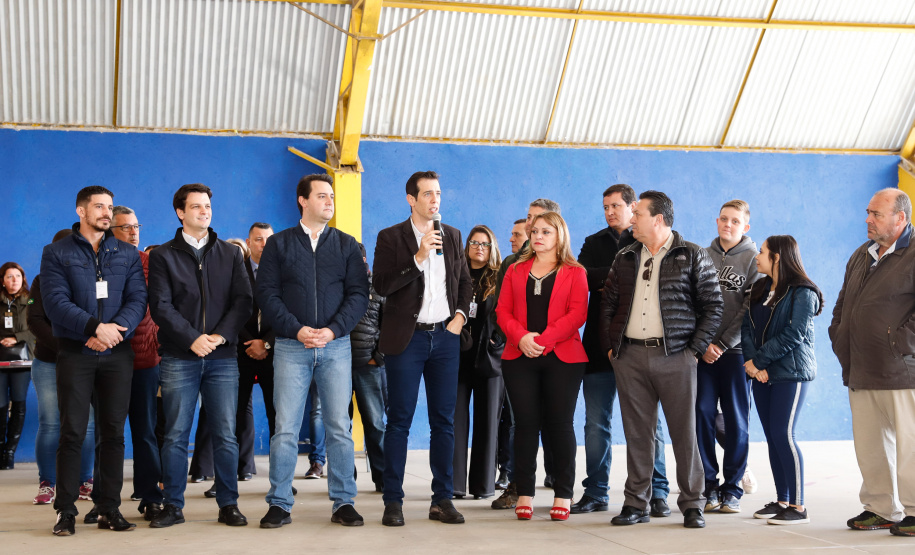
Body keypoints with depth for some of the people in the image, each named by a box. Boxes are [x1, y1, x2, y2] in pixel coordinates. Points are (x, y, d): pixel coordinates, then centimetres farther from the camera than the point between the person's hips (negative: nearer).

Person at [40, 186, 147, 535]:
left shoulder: (128, 254, 12)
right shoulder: (56, 253, 5)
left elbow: (138, 299, 2)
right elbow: (55, 302, -7)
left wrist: (115, 329, -16)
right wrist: (95, 327, -18)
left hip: (117, 354, 2)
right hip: (75, 353, -2)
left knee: (113, 432, 4)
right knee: (72, 432, -4)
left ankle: (109, 509, 9)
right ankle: (66, 512, 1)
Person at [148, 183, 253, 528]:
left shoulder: (231, 254, 13)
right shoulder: (163, 256, 7)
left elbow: (243, 301, 4)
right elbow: (160, 306, -3)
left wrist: (220, 335, -11)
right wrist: (192, 339, -14)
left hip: (222, 357, 2)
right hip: (178, 358, -1)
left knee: (226, 435, 1)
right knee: (176, 435, 1)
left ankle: (228, 505, 9)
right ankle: (173, 506, 9)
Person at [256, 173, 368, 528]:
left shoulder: (346, 245, 11)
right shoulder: (278, 244, 8)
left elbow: (358, 293, 4)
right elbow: (267, 293, 1)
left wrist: (333, 330, -10)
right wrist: (297, 329, -12)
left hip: (335, 345, 1)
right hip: (291, 346, -1)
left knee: (339, 428, 1)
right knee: (285, 429, -2)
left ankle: (343, 503, 8)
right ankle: (279, 505, 6)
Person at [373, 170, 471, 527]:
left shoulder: (452, 236, 12)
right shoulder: (391, 237, -2)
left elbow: (464, 280, 20)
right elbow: (381, 285, -13)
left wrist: (461, 314, 5)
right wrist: (418, 257, -19)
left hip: (444, 337, 4)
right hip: (407, 337, -4)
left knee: (444, 421, 6)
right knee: (399, 421, -1)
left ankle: (442, 500, 12)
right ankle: (393, 502, 5)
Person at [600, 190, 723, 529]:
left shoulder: (692, 256, 2)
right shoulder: (625, 259, 14)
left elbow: (713, 305, 0)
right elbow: (607, 306, 17)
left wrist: (695, 349, -7)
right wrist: (609, 347, 6)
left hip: (675, 357, -3)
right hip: (629, 357, 4)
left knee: (684, 432, 0)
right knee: (637, 433, 6)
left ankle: (691, 505, 9)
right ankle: (636, 504, 14)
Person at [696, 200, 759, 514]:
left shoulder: (754, 259, 2)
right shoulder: (704, 256, 9)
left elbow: (751, 309, -5)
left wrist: (722, 344, -10)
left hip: (736, 350, -2)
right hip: (703, 350, 2)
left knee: (736, 419, 2)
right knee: (703, 414, 0)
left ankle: (732, 488, 11)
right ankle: (708, 485, 9)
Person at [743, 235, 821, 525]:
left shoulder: (802, 293, -8)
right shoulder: (759, 290, 14)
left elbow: (793, 335, -15)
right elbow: (747, 328, 7)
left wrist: (759, 360, -14)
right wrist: (753, 364, -9)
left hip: (791, 372, -7)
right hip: (762, 373, 7)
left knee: (783, 434, -11)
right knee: (772, 436, 7)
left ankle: (798, 506, -6)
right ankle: (782, 500, 15)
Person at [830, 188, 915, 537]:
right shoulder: (861, 256, 18)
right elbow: (842, 303, 26)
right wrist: (838, 337, 14)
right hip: (860, 371, 8)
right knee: (869, 445, 10)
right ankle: (881, 508, 20)